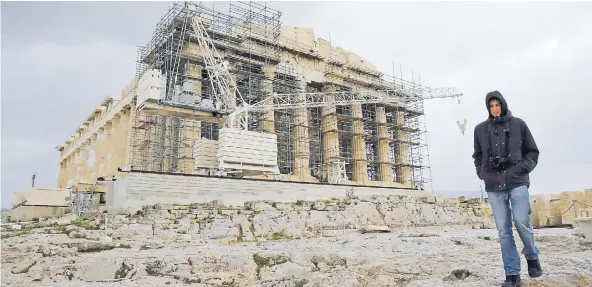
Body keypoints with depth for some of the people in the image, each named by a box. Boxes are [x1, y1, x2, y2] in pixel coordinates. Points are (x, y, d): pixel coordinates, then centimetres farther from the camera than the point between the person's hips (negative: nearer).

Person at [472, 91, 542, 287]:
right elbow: (478, 156, 20)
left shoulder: (518, 124, 6)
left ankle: (532, 256, 19)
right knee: (503, 230, 0)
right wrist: (483, 174, 6)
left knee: (521, 221, -12)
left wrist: (523, 168, -4)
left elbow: (532, 152, 11)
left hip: (517, 182, -1)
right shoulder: (480, 129, 9)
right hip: (494, 185, 1)